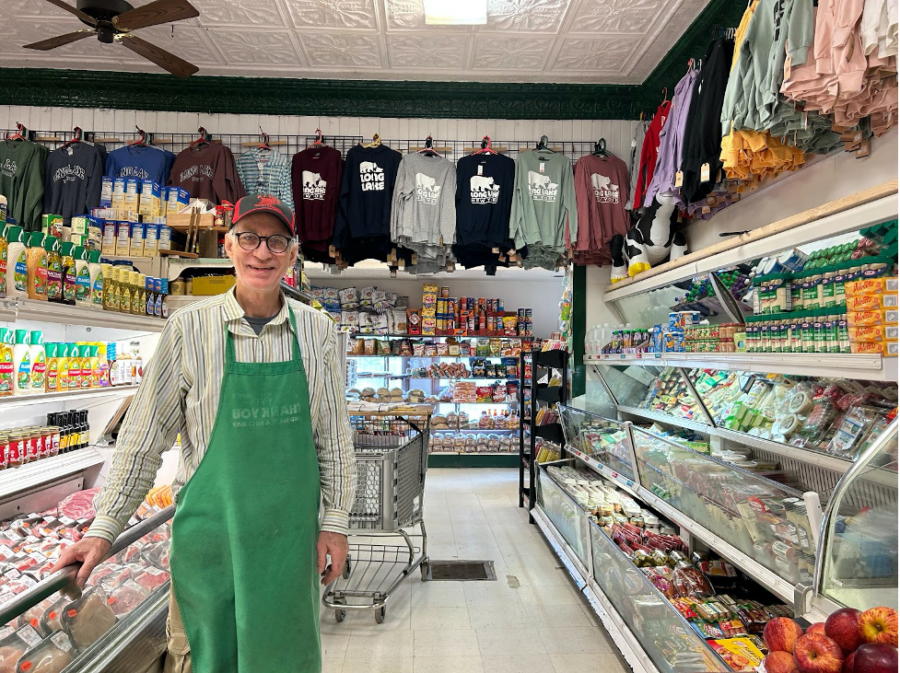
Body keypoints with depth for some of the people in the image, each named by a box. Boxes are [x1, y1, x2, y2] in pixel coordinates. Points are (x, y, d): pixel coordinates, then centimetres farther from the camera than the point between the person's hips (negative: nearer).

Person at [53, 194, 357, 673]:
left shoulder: (317, 331, -3)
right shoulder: (189, 328, -7)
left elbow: (333, 438, 2)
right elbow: (144, 437, 0)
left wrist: (335, 521, 2)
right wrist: (104, 528, 0)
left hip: (291, 534, 2)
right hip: (209, 530, -1)